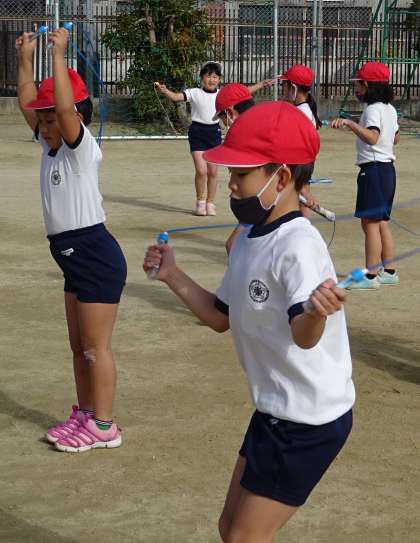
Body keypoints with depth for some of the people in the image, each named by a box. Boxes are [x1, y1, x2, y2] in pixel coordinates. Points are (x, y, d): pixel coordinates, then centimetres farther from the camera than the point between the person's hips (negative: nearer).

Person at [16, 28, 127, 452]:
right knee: (79, 347, 17)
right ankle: (85, 414, 28)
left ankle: (103, 425, 7)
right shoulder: (51, 146, 8)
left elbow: (65, 106, -31)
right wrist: (25, 59, 9)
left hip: (96, 257, -9)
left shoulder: (82, 148, -15)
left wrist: (59, 55, -27)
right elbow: (27, 103, 14)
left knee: (96, 347, -1)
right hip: (74, 258, 9)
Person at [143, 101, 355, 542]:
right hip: (275, 412, 10)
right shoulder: (248, 241, 4)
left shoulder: (297, 246, -24)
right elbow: (221, 317, 16)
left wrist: (315, 313, -61)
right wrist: (173, 277, 9)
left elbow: (303, 337, -40)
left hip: (310, 421, -9)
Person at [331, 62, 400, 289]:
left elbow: (372, 137, -32)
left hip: (373, 169, -10)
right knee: (382, 222, 14)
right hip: (387, 167, 10)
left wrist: (349, 123, -37)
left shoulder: (373, 109, -16)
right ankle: (389, 271, 19)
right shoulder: (390, 108, 12)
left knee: (370, 223, -6)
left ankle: (372, 275, -5)